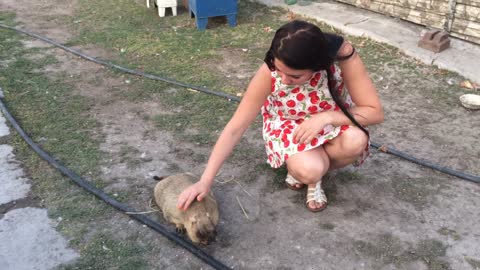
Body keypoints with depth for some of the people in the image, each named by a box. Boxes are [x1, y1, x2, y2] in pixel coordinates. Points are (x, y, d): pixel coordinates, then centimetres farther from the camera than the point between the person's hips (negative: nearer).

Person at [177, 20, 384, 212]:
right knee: (308, 170, -32)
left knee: (355, 141, -32)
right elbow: (235, 128, -26)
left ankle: (317, 165, 0)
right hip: (289, 125, -1)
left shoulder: (342, 56, -32)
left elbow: (375, 112, -23)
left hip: (332, 121, 2)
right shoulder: (269, 73, -31)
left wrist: (326, 117, -37)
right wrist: (205, 181, -29)